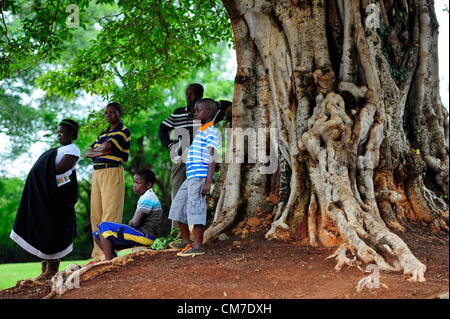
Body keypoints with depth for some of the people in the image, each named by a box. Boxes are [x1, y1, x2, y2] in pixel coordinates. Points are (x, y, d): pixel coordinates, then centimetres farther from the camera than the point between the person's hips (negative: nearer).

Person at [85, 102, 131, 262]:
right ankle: (98, 255, 9)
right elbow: (88, 153, 16)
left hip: (112, 172, -8)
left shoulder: (124, 131, 0)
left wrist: (95, 150, 7)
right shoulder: (103, 133, 24)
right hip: (97, 172, 8)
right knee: (95, 214, 5)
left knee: (110, 214, -12)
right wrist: (100, 152, -3)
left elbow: (106, 146, -13)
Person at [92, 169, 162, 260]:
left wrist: (129, 224, 0)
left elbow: (135, 222, -20)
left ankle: (109, 261, -15)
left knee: (103, 226, -15)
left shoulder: (147, 198, -13)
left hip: (144, 236, -11)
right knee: (97, 235, 8)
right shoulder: (145, 197, 20)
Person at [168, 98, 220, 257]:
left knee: (196, 208, -9)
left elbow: (212, 158, -16)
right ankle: (186, 242, 23)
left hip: (200, 177, -10)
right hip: (191, 177, 10)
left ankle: (198, 246, -2)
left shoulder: (211, 132, -9)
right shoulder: (201, 131, 21)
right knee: (178, 207, 14)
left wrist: (208, 182, -22)